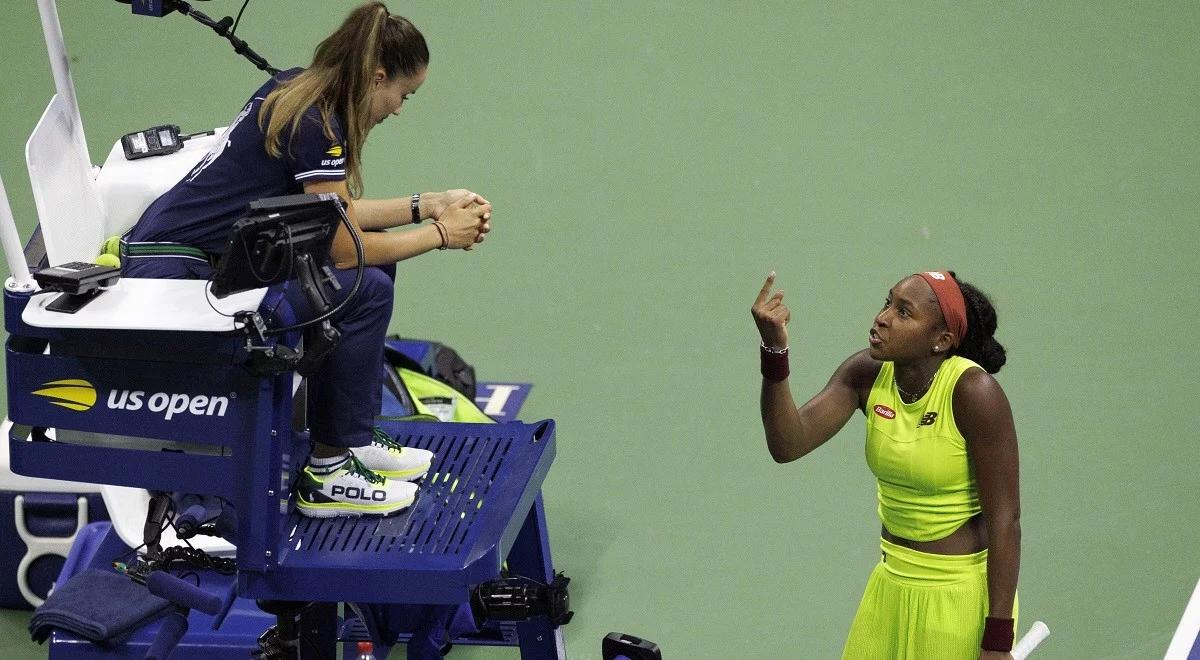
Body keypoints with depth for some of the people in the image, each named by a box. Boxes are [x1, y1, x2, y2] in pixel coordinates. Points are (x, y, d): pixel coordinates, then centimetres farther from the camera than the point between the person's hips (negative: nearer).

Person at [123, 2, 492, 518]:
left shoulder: (298, 90, 7)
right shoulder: (314, 124, -20)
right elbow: (345, 246, -14)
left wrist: (428, 205, 11)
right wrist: (440, 234, -2)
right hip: (175, 277, -10)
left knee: (375, 258, 10)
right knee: (365, 289, -16)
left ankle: (353, 437, 16)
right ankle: (327, 476, -6)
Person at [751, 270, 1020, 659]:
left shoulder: (973, 392, -21)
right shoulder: (866, 374, -6)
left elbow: (1004, 518, -20)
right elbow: (788, 445, -16)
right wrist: (774, 349, -29)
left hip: (962, 594, -5)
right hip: (892, 583, 5)